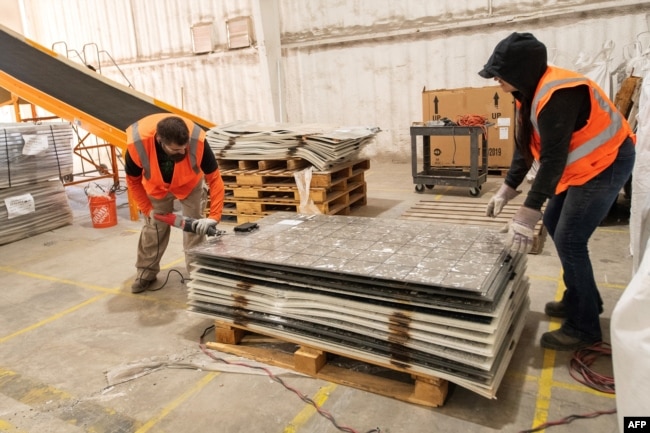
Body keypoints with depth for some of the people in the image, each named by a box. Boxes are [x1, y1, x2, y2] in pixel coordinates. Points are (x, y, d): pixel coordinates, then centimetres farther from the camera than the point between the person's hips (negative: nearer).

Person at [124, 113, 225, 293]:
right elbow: (133, 181, -17)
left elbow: (214, 178, -31)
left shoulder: (197, 140, -41)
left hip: (190, 184, -1)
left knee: (195, 227, -3)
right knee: (153, 227, 9)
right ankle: (146, 272, 28)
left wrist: (214, 216, -37)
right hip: (156, 187, 1)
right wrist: (148, 209, -15)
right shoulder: (137, 144, -38)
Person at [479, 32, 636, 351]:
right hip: (579, 165, 10)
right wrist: (507, 189, 1)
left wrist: (528, 213, -33)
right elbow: (525, 146, 6)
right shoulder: (530, 92, 1)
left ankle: (584, 326, 4)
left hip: (605, 164, -10)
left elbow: (553, 158, -32)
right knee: (554, 224, 16)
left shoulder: (557, 95, -29)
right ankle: (579, 298, 31)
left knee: (570, 240, -11)